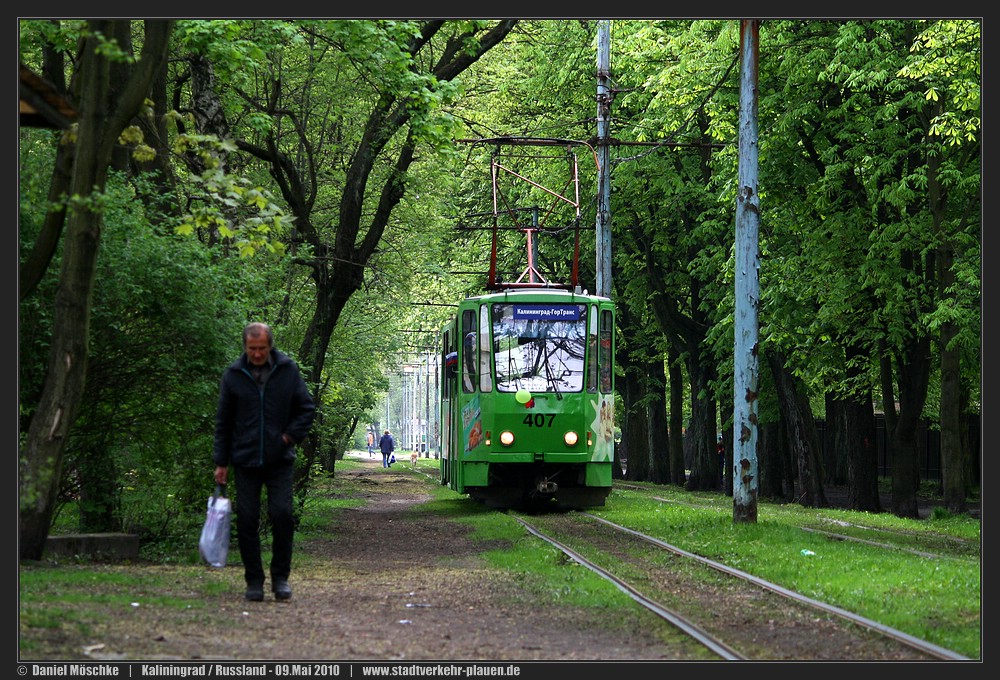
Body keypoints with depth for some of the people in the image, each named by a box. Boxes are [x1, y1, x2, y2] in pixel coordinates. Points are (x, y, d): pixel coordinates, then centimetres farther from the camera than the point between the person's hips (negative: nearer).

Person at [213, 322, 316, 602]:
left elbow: (307, 409, 8)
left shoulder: (288, 370, 1)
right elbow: (223, 422, 7)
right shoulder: (233, 375, 2)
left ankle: (281, 578, 3)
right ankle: (254, 581, 8)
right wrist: (221, 462, 5)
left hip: (280, 461, -1)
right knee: (247, 521, -1)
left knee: (282, 516, -10)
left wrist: (291, 436, -5)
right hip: (245, 461, 1)